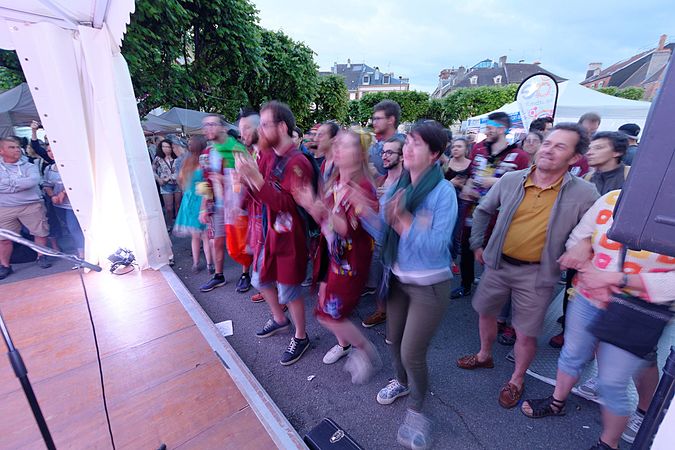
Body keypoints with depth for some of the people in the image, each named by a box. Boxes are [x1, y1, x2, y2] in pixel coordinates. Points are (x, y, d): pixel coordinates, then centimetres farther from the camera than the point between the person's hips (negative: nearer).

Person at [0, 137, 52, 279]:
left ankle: (41, 257, 25)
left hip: (32, 206, -1)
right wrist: (21, 184, -13)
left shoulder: (29, 166, 3)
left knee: (41, 233, 5)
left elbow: (34, 181, -17)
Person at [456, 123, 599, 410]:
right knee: (485, 313, 20)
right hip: (498, 264, 3)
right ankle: (484, 356, 48)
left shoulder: (584, 194, -11)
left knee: (525, 334, 10)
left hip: (537, 274, -2)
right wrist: (477, 245, 7)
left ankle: (517, 379, 39)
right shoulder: (510, 180, -5)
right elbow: (483, 211, 8)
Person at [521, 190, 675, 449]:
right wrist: (587, 270, -13)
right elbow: (577, 238, 3)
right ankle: (557, 402, 48)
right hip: (587, 300, 3)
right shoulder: (611, 199, -6)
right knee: (572, 356, 21)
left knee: (612, 383, 8)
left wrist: (617, 278, -23)